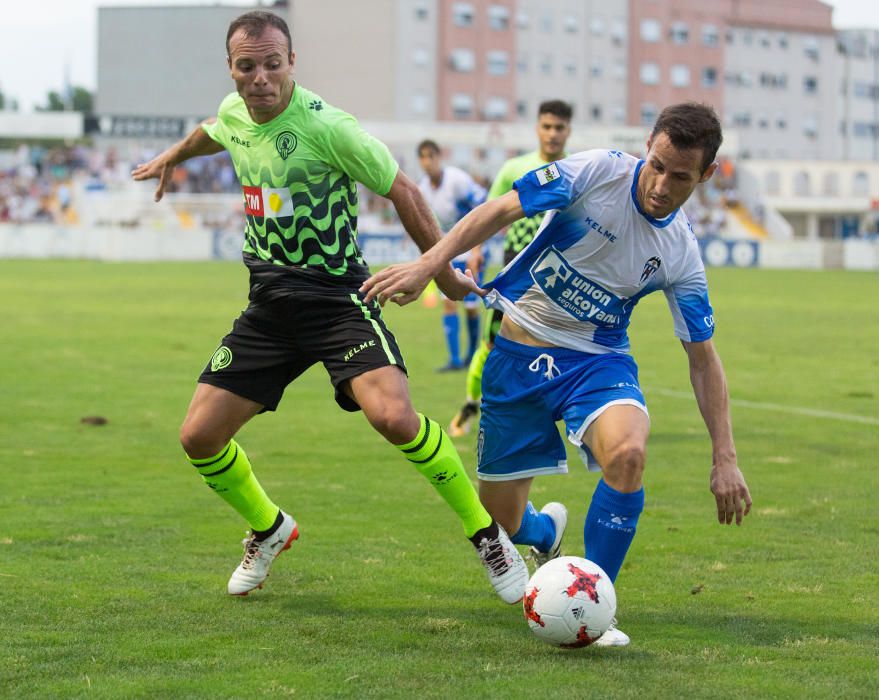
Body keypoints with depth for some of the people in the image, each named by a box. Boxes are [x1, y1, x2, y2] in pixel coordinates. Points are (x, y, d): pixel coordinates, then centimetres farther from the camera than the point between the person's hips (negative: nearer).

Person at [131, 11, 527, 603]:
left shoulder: (325, 126, -19)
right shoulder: (234, 112, 2)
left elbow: (402, 190, -8)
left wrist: (444, 272, -2)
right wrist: (171, 158, 48)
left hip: (337, 298, -6)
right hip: (268, 305, 6)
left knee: (394, 416, -29)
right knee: (199, 437, -1)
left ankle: (487, 534, -9)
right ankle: (269, 530, 29)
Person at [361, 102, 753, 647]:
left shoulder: (682, 256, -7)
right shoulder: (598, 172, -16)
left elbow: (703, 359, 0)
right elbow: (502, 210, -13)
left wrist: (725, 458, -4)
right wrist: (430, 263, -25)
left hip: (598, 359, 0)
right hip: (520, 350, 0)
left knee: (627, 452, -33)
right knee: (501, 513, 3)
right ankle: (547, 534, 44)